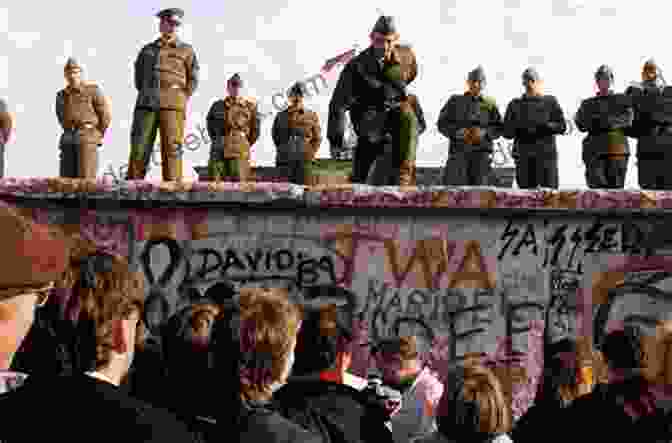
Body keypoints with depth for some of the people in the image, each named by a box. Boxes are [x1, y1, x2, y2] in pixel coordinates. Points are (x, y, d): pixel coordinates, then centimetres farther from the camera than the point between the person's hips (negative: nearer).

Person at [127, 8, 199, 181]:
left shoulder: (186, 50, 11)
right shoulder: (147, 50, 18)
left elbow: (193, 80, 9)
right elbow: (139, 76, 26)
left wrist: (181, 101, 0)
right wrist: (145, 97, 13)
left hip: (172, 106, -2)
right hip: (147, 104, 2)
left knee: (171, 148, -11)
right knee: (139, 147, -6)